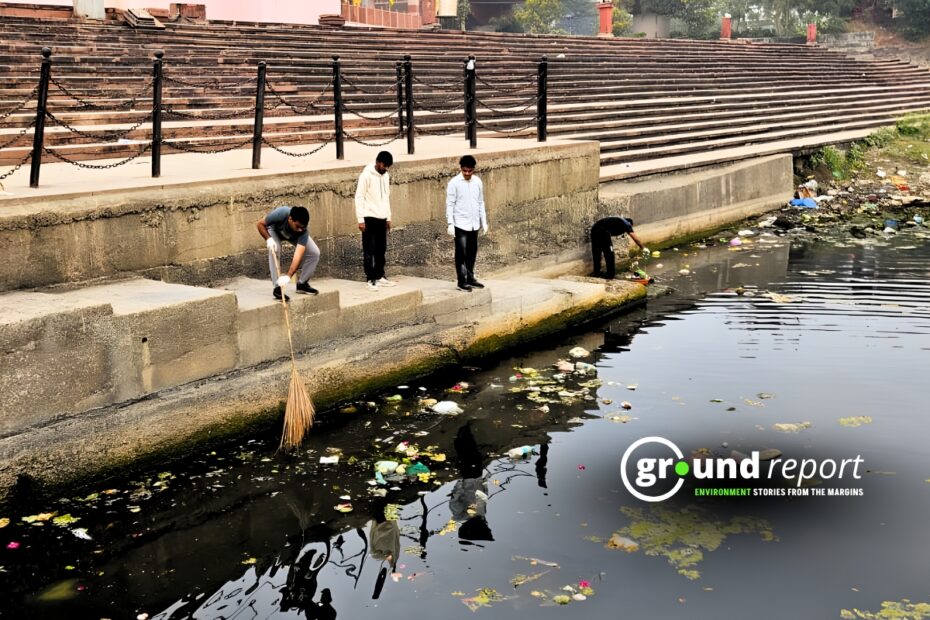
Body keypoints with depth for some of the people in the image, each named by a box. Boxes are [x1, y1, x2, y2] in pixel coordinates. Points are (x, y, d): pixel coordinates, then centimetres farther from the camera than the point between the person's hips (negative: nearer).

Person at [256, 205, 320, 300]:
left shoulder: (303, 231, -39)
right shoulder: (280, 214, -44)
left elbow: (298, 255, -46)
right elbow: (260, 224, -26)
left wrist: (288, 276, -56)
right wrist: (268, 239, -42)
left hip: (294, 236, 2)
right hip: (274, 230, -2)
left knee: (314, 252, -15)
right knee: (274, 250, -32)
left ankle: (302, 283, 3)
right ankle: (277, 287, -22)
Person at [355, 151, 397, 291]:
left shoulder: (386, 176, 10)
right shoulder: (366, 175, -11)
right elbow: (359, 198, -13)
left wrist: (388, 217, 15)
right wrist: (361, 219, -17)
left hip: (381, 218, 7)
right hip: (369, 218, -7)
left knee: (381, 249, 10)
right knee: (369, 250, -3)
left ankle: (380, 277, 18)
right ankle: (370, 279, -1)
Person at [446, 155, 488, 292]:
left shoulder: (478, 182, 6)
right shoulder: (454, 183, -9)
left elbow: (481, 203, 13)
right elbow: (450, 204, -9)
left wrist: (484, 222, 11)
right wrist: (450, 224, -14)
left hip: (474, 224, 5)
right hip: (460, 224, -5)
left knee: (472, 252, 11)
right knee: (461, 253, -4)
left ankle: (470, 278, 22)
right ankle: (461, 281, 1)